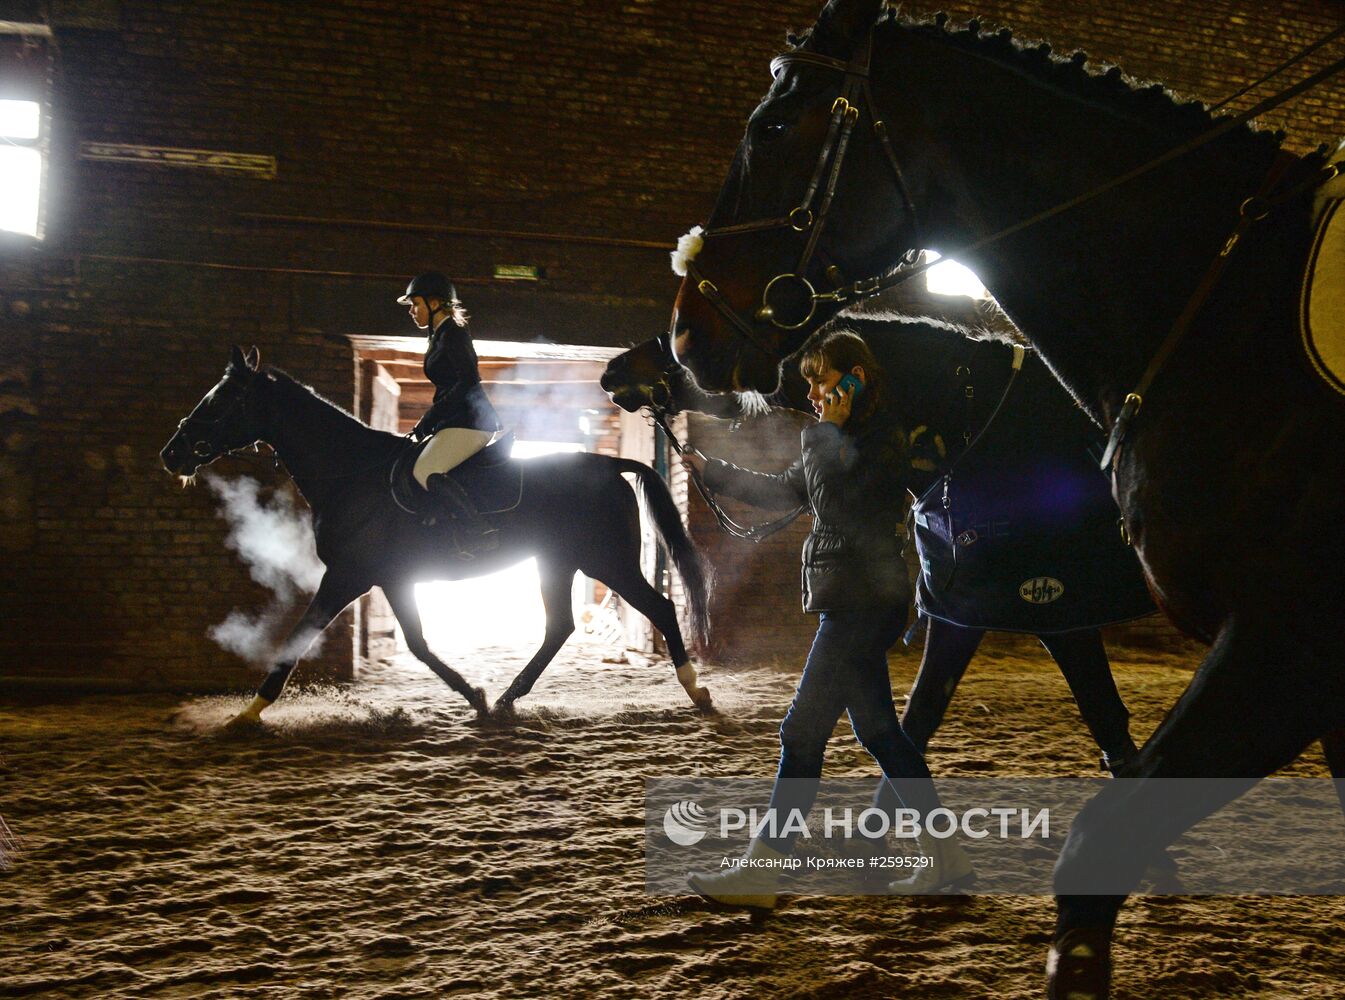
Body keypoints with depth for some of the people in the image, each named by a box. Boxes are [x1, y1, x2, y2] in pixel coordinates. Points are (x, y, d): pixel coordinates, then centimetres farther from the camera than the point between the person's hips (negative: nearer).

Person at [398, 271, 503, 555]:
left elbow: (468, 382, -20)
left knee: (425, 471, -26)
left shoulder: (452, 335, -9)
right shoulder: (440, 337, 22)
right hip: (456, 422, 11)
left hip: (470, 422, -11)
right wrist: (424, 425, 16)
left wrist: (427, 423, -17)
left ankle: (479, 532, -27)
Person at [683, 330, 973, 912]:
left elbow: (840, 508, -21)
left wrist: (827, 438, -16)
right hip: (854, 605, 10)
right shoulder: (834, 440, 15)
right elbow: (786, 492, 27)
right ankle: (946, 858, 23)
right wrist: (711, 471, 27)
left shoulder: (880, 439, -10)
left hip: (862, 603, -10)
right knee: (877, 731, 13)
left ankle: (758, 873, -1)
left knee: (803, 731, -7)